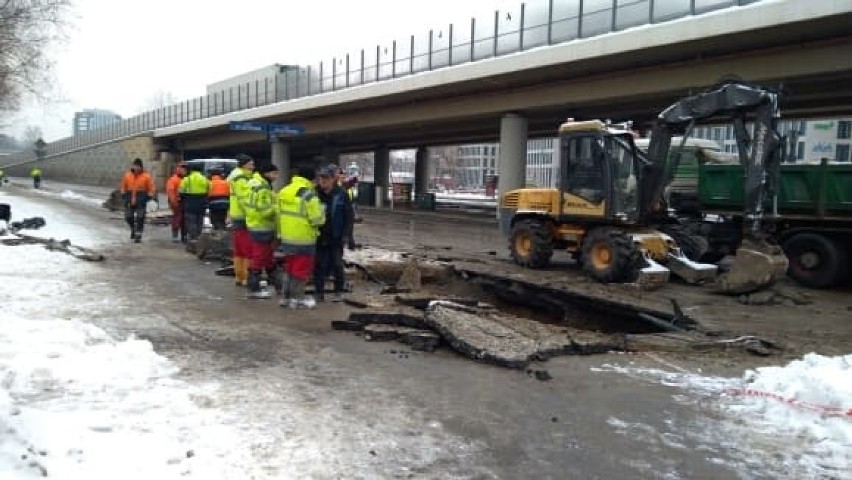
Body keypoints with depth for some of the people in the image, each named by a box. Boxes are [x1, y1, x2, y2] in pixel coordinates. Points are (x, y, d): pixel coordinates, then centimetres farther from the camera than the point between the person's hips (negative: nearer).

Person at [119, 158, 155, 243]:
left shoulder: (146, 176, -5)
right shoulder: (127, 175, 4)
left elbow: (151, 189, -2)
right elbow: (123, 187, 14)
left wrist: (148, 197, -9)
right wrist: (123, 195, 5)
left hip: (141, 202, -3)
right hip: (129, 201, 3)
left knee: (140, 218, -3)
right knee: (128, 217, 7)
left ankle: (138, 235, 5)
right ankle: (133, 229, 35)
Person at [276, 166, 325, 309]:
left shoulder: (283, 191, 7)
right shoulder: (308, 194, -17)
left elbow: (280, 214, 12)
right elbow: (317, 219, -16)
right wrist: (321, 212, 3)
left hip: (286, 238, 7)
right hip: (304, 239, -7)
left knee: (289, 268, 18)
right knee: (301, 270, 6)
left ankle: (285, 297, 24)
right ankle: (297, 299, 14)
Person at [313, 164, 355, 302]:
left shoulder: (341, 194, -6)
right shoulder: (315, 193, -1)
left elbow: (349, 216, -4)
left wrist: (346, 235, -8)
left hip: (336, 238, -2)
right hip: (319, 237, 2)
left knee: (337, 264, 6)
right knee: (319, 265, 6)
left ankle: (338, 291, 19)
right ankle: (319, 292, 17)